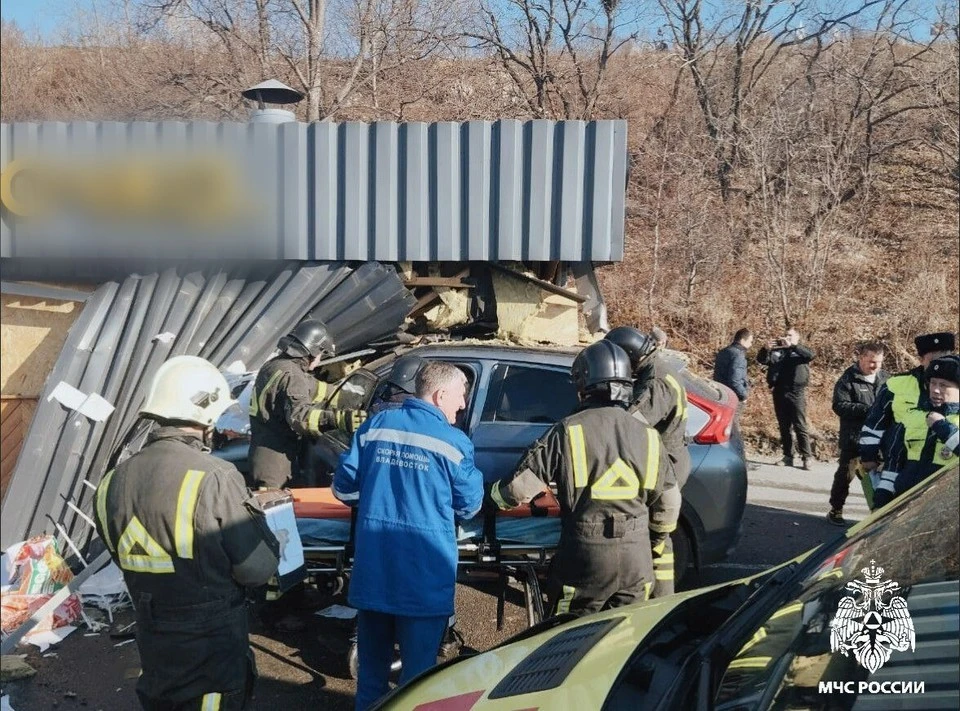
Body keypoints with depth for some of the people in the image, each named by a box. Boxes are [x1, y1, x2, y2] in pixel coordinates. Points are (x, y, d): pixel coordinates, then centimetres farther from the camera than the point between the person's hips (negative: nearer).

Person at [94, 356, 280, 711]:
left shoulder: (114, 482, -4)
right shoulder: (214, 478, -24)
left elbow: (126, 558, 9)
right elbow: (258, 569, -19)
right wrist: (255, 519, -2)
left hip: (153, 647, 6)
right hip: (212, 653, -6)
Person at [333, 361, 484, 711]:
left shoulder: (374, 425, 0)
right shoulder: (454, 441, -12)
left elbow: (344, 488, 4)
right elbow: (470, 505, -2)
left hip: (372, 562, 4)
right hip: (424, 567, -4)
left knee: (372, 655, 22)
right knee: (418, 660, 13)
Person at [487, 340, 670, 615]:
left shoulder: (569, 430, -13)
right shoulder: (648, 435, -1)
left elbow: (522, 484, -13)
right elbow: (664, 490, 9)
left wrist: (498, 495, 9)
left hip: (586, 556, -3)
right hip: (637, 559, 3)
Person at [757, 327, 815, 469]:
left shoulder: (800, 351, 4)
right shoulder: (776, 351, 12)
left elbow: (811, 355, -16)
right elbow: (761, 360, 3)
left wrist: (792, 346, -25)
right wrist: (766, 349, -16)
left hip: (796, 393, -4)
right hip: (779, 393, 4)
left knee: (800, 427, -3)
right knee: (784, 427, 9)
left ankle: (806, 458, 0)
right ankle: (788, 456, 15)